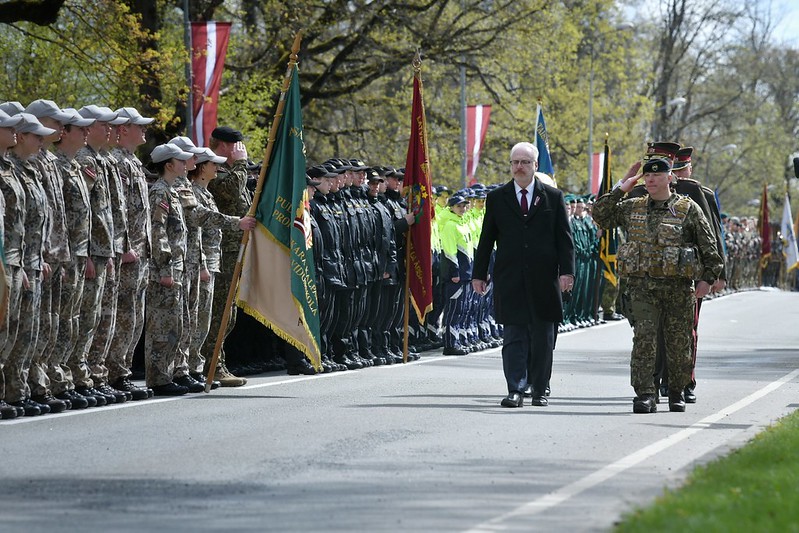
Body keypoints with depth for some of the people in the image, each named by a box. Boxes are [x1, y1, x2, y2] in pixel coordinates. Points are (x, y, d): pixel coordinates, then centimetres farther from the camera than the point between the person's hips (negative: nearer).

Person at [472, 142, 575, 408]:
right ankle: (515, 390, -9)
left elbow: (564, 237, 5)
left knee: (542, 338, 5)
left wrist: (566, 271, -6)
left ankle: (539, 390, 14)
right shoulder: (497, 198, 9)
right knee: (513, 336, -5)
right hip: (510, 281, 0)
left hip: (544, 279, 0)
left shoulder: (553, 197, 7)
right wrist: (479, 274, 6)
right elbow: (486, 239, 10)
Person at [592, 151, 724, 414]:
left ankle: (677, 392, 23)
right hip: (642, 285, 1)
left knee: (678, 342, 6)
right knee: (643, 338, -11)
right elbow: (601, 217, 9)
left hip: (678, 286, -1)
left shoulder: (688, 209, 1)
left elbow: (708, 245, 4)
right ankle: (645, 394, -11)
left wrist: (708, 278, -2)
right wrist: (620, 189, 3)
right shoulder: (632, 208, 10)